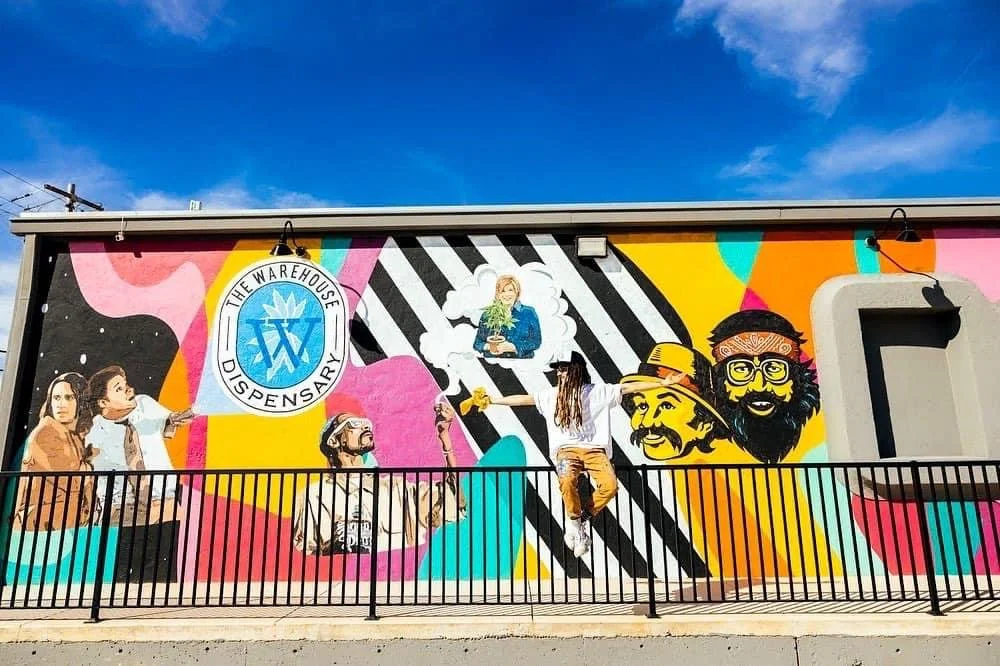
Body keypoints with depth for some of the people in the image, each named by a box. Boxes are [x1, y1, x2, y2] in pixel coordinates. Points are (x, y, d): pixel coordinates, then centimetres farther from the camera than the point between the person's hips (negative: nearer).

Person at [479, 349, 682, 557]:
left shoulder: (598, 391, 8)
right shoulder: (552, 394, 13)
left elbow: (629, 387, 5)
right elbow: (523, 399, 12)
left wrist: (663, 383, 0)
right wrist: (494, 400, 9)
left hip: (595, 449, 0)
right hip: (567, 450, 0)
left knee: (610, 486, -26)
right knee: (567, 481, -32)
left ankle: (584, 517, 3)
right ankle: (575, 520, -2)